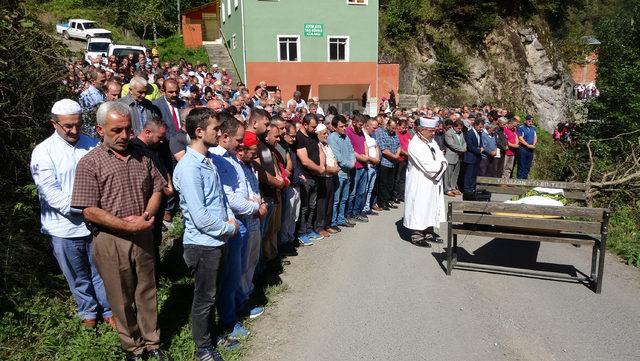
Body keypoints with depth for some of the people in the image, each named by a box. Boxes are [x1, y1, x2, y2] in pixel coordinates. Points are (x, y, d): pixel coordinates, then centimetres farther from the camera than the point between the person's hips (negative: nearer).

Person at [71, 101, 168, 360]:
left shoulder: (141, 157, 4)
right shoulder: (89, 164, -9)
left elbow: (157, 189, 9)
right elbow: (89, 211, -14)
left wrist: (145, 217, -10)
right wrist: (128, 226, -16)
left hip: (143, 235, 4)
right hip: (111, 240, -3)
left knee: (147, 292, 14)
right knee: (122, 298, 11)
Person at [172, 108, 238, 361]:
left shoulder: (208, 160, 5)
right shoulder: (189, 168, -24)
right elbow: (200, 217, -26)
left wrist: (230, 217, -2)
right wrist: (230, 228, -13)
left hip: (216, 241, 8)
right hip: (202, 244, -8)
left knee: (211, 294, 24)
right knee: (204, 298, 10)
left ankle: (211, 334, 43)